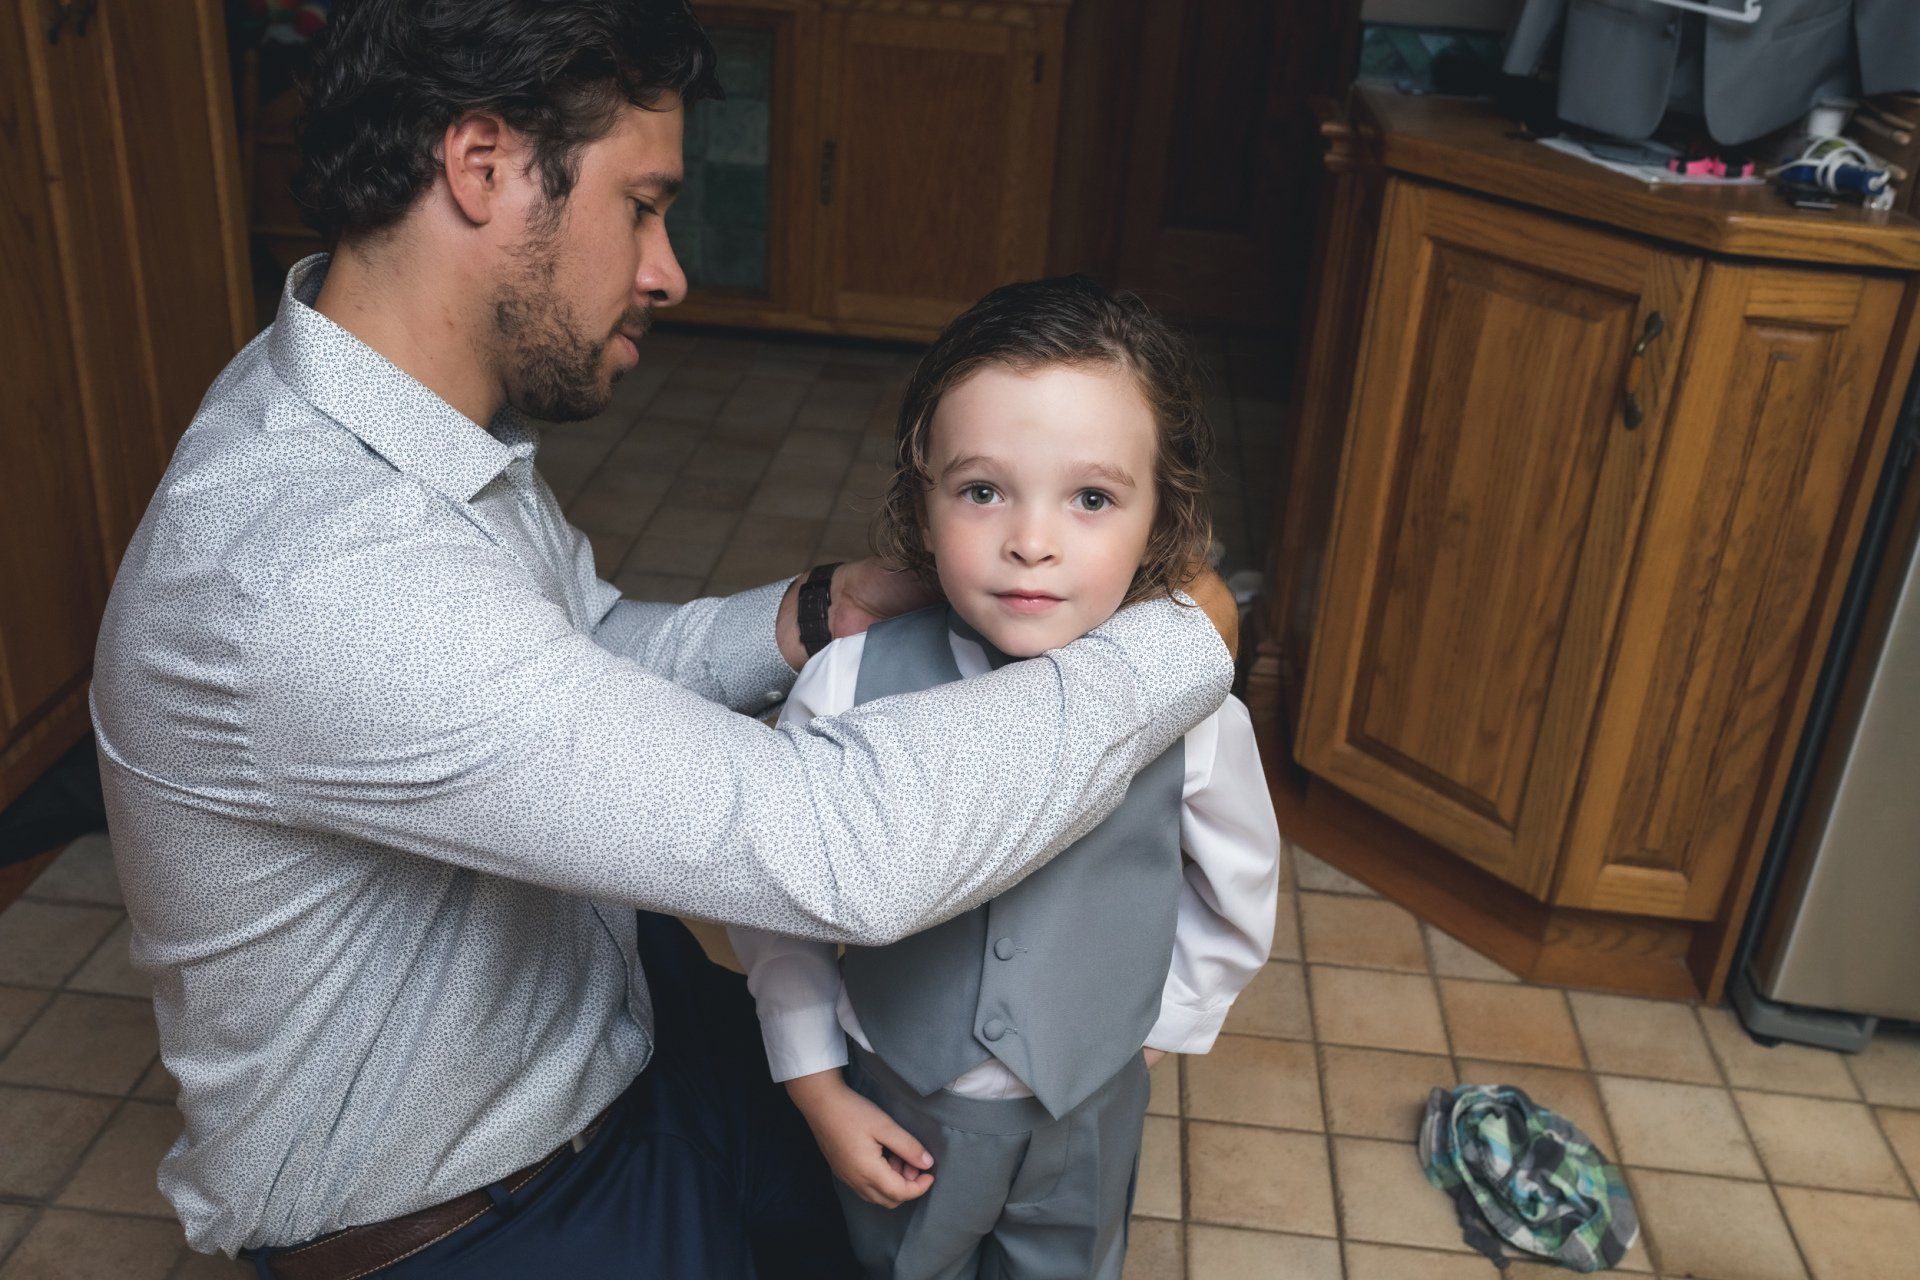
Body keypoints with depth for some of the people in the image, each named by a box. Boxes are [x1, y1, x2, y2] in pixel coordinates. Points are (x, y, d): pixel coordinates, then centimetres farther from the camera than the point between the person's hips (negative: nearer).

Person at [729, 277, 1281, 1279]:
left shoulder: (1190, 714, -23)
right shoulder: (848, 688, -25)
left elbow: (1238, 903, -3)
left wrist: (1153, 1025, 4)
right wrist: (817, 1086, -5)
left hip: (1089, 1106, 1)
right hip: (898, 1094, 0)